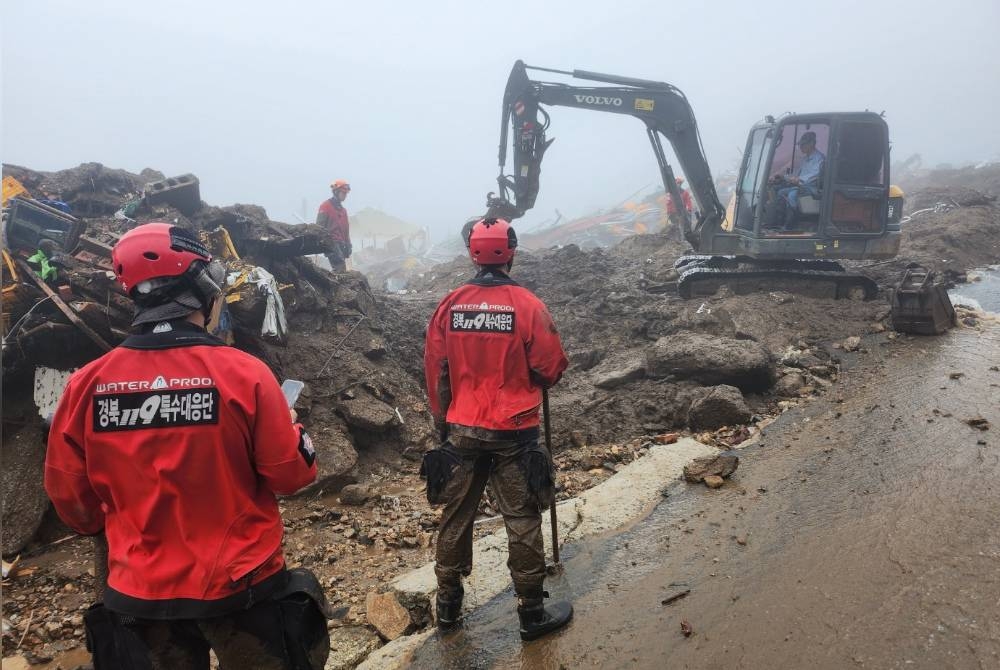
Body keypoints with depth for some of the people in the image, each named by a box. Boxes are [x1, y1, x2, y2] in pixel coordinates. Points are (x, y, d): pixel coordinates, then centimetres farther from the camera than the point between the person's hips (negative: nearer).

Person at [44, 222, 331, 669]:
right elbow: (292, 475, -12)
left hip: (139, 595, 3)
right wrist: (289, 427, 8)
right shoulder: (243, 372, -19)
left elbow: (70, 498, 2)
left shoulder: (86, 385, -10)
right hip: (239, 587, -2)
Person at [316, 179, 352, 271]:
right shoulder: (325, 206, -4)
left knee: (338, 270, 6)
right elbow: (319, 226, -10)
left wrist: (348, 246, 19)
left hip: (341, 243, 9)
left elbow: (346, 230, 24)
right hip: (331, 242, -9)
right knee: (341, 268, -19)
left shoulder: (343, 210, 22)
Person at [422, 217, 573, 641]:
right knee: (522, 522, 8)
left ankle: (448, 607, 29)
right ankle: (532, 613, 19)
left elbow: (435, 371, 3)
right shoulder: (527, 304, -12)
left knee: (456, 517, 15)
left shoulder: (450, 304, -2)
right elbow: (551, 368, -8)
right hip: (513, 433, -3)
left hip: (461, 432, 3)